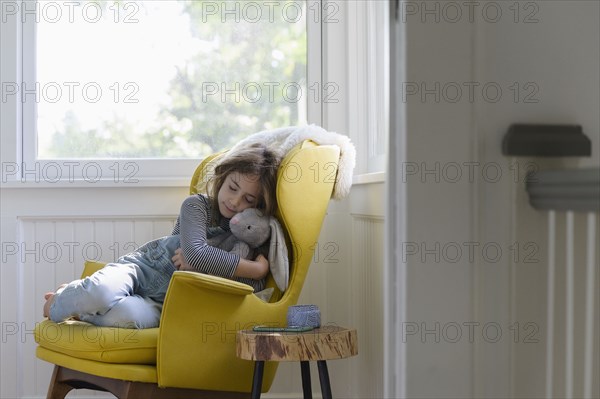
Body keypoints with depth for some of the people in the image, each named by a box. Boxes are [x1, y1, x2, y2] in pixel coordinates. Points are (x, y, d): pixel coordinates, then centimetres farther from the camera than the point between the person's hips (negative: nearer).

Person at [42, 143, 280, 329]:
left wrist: (201, 260, -18)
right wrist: (257, 268, -23)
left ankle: (79, 307, -9)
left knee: (134, 317, -38)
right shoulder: (197, 206, -6)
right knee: (102, 291, -39)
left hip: (163, 302, 2)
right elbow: (195, 253, -26)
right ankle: (59, 301, -5)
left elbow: (256, 284, -11)